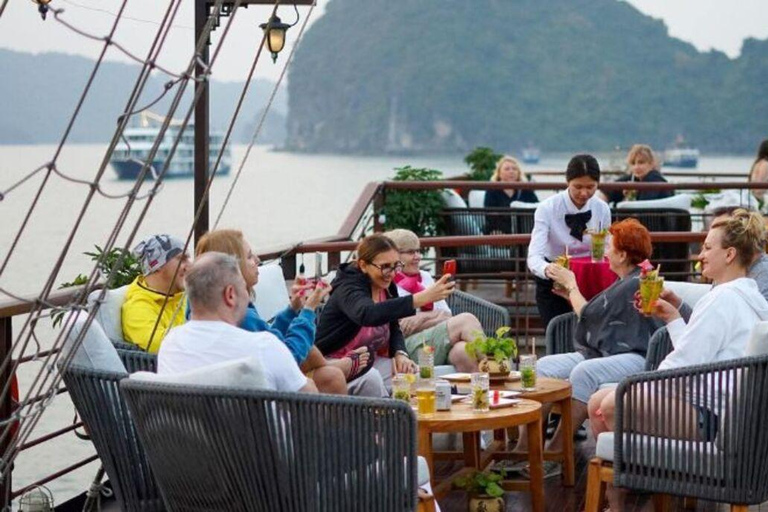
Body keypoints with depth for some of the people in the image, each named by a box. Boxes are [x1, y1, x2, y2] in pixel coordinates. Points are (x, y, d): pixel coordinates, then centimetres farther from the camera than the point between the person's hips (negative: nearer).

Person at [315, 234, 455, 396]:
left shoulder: (388, 287, 3)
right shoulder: (348, 288, -21)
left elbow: (393, 327, 14)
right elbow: (368, 314, -44)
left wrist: (400, 354, -10)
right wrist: (423, 297, -52)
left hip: (370, 362, 7)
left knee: (416, 376, -15)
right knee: (370, 378, -35)